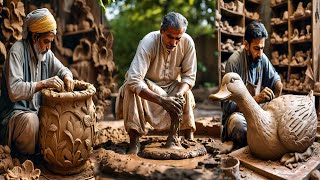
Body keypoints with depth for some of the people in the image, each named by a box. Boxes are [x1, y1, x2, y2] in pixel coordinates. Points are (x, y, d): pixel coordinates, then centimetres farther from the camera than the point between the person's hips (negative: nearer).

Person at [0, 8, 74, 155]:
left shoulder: (46, 53, 4)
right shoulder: (17, 50, -16)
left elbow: (62, 69, 17)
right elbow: (14, 91, -26)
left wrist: (67, 76, -8)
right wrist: (44, 83, -33)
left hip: (38, 110, 7)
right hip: (15, 112, -7)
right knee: (30, 120, -36)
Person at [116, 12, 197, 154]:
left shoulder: (187, 42, -19)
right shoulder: (148, 42, -30)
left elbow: (189, 76, -13)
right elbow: (134, 80, -39)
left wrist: (179, 94, -33)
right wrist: (161, 100, -48)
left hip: (172, 86, 3)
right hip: (147, 85, -3)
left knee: (186, 94, -25)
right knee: (130, 88, -32)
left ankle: (189, 137, -13)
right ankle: (134, 140, -31)